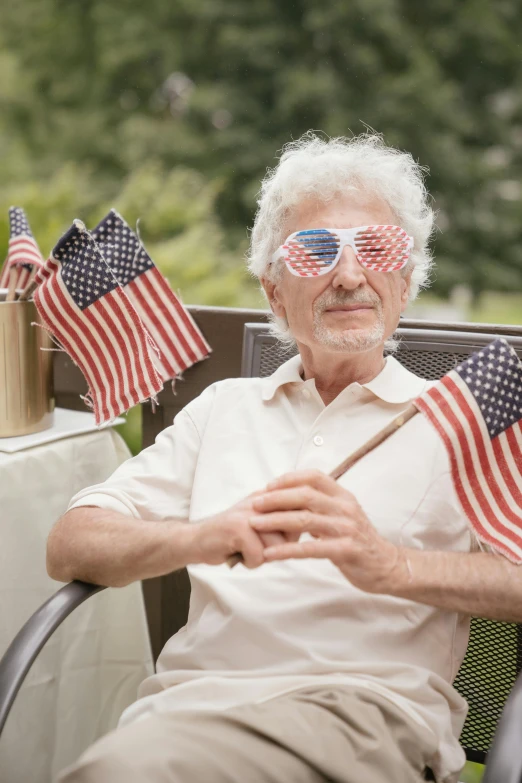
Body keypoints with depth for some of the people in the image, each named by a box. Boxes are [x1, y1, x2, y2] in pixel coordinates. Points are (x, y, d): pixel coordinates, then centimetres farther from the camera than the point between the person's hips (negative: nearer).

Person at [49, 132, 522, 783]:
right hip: (191, 697, 4)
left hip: (368, 702, -3)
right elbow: (70, 546, 9)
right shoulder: (225, 406, 19)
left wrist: (392, 565, -20)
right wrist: (197, 538, -10)